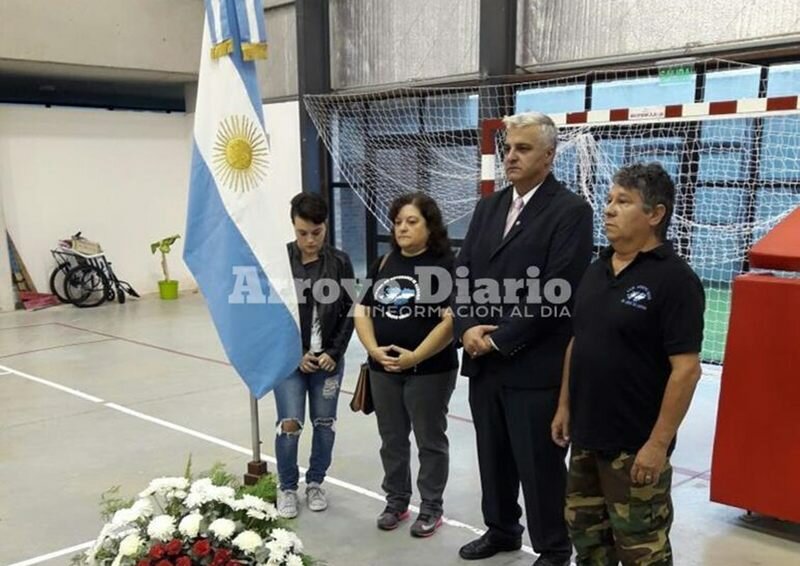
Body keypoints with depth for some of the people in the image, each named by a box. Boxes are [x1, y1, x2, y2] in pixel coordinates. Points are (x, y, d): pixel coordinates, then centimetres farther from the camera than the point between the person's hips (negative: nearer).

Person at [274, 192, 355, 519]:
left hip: (328, 357, 2)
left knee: (325, 423, 8)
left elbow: (349, 312, 1)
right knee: (290, 424, -4)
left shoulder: (339, 262, -2)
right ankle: (287, 487, 18)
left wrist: (333, 353, -8)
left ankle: (315, 483, 29)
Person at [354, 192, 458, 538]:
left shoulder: (445, 265, -9)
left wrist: (415, 357, -21)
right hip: (384, 370, 5)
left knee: (430, 440, 9)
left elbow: (452, 319, -17)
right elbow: (362, 311, 8)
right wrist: (373, 349, -8)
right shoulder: (383, 265, 9)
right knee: (392, 440, 16)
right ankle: (396, 502, 32)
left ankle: (431, 509, 23)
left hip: (431, 371, -5)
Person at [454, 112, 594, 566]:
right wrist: (467, 328, -6)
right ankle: (501, 529, 39)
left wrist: (499, 339, -15)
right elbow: (464, 272, 11)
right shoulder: (489, 206, 12)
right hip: (484, 361, 6)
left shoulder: (571, 210, -9)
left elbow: (556, 292, -17)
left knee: (540, 465, 6)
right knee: (493, 456, 18)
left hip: (535, 366, -6)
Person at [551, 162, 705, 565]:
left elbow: (686, 369, -18)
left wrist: (658, 443, -19)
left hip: (635, 444, -7)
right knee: (585, 531, 20)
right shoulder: (596, 270, 8)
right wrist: (564, 405, 12)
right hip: (585, 435, 7)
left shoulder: (673, 279, -15)